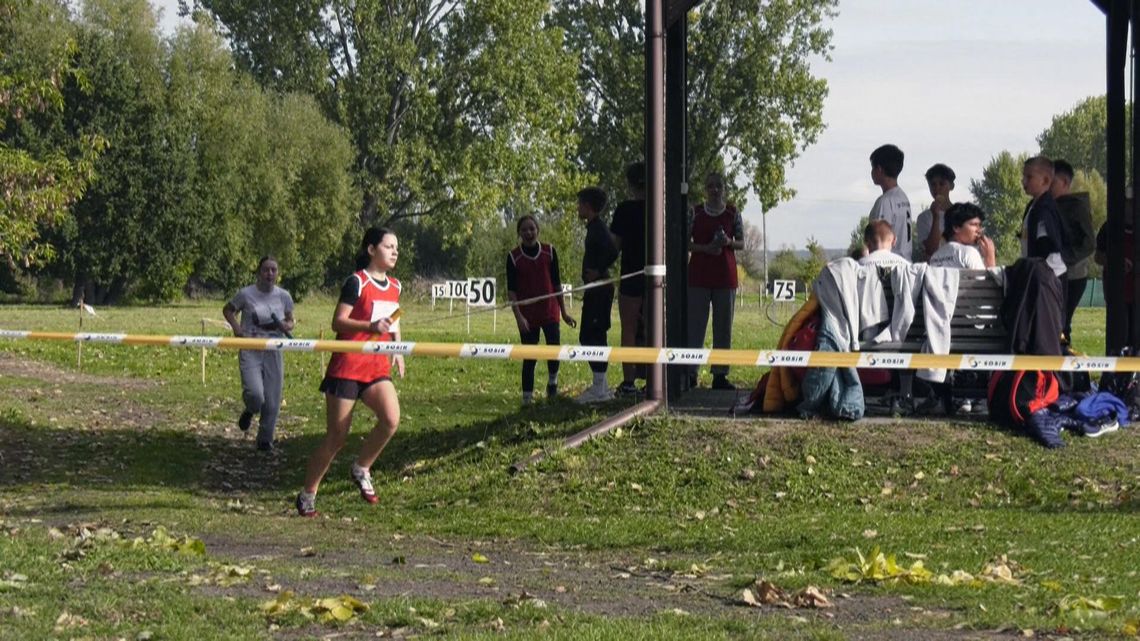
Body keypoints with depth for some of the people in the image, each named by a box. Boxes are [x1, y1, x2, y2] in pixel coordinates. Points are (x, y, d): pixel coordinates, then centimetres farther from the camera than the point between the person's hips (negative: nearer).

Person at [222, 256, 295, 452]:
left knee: (272, 402, 2)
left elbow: (290, 320, 16)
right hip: (250, 351, -3)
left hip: (273, 353, 3)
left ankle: (265, 439, 22)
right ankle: (250, 411, 16)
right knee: (255, 394, -21)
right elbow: (227, 310, 12)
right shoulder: (246, 294, -5)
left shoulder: (284, 296, 2)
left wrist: (288, 326, -8)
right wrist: (236, 327, -6)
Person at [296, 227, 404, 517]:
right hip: (347, 366, -6)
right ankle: (307, 495, 12)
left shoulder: (394, 286, 13)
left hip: (378, 368, 6)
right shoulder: (357, 282, -8)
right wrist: (371, 326, -26)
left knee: (392, 418, -21)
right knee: (336, 438, -3)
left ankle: (361, 468, 2)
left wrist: (397, 350, 14)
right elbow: (338, 322, -13)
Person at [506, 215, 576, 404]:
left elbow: (556, 283, 10)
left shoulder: (549, 252, 4)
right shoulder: (514, 257, -2)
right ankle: (527, 396, 8)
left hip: (550, 311, 1)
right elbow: (511, 290, -2)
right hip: (527, 314, -1)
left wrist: (564, 312, 11)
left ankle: (552, 381, 18)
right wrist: (518, 316, -13)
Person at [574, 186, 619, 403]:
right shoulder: (595, 227, 16)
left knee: (592, 337, -10)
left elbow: (612, 251, -29)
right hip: (595, 290, 10)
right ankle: (600, 386, 19)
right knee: (588, 336, 14)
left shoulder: (597, 227, -15)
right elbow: (609, 251, 21)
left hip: (598, 288, -10)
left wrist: (598, 272, -19)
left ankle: (599, 389, -9)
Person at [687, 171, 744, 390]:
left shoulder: (733, 213, 5)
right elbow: (685, 242, 3)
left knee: (723, 326, 3)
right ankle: (690, 373, -2)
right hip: (699, 275, -1)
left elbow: (741, 244, 8)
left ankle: (720, 374, 8)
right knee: (694, 324, -3)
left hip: (725, 275, 1)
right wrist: (705, 248, -14)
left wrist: (728, 242, -13)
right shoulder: (695, 213, 3)